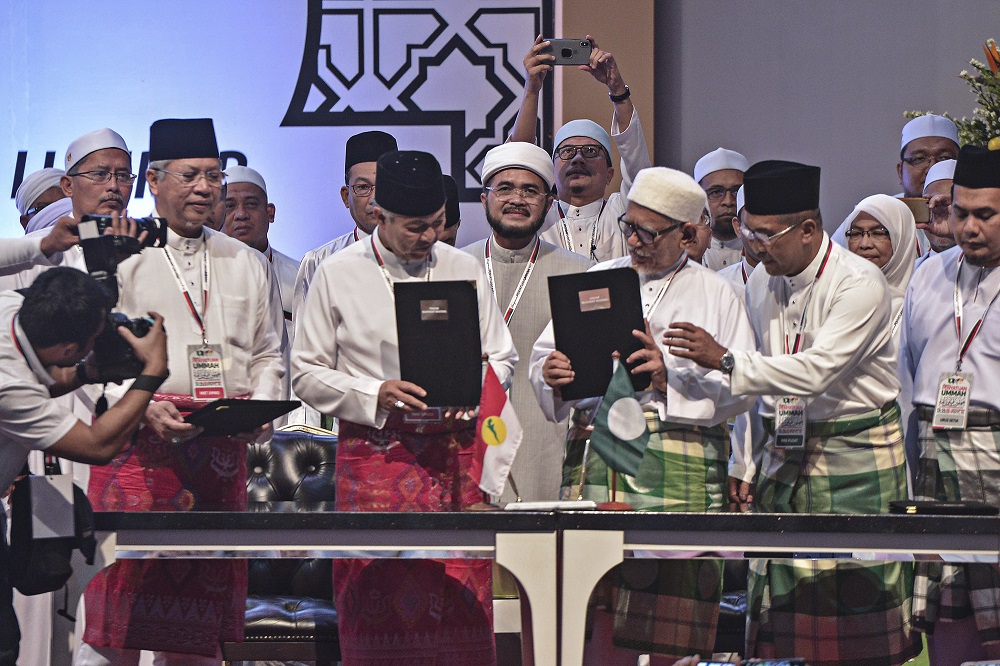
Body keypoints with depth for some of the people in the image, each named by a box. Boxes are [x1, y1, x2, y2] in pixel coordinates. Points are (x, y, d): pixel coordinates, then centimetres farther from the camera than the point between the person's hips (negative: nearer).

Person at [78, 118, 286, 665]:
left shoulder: (247, 265, 18)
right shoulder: (120, 257, 4)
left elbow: (268, 354, 20)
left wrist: (260, 405, -1)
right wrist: (144, 408, -16)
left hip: (222, 451, 4)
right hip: (140, 447, -4)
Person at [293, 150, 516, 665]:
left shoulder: (464, 269, 10)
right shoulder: (338, 274, 2)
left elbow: (501, 360, 14)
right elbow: (307, 373, 2)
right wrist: (375, 396, -13)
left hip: (454, 453, 2)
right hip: (373, 456, -2)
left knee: (461, 604, -3)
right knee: (377, 608, -4)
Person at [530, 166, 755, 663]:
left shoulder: (715, 295, 12)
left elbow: (742, 389, 3)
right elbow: (543, 357, 17)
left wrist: (670, 374, -10)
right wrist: (552, 374, -5)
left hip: (682, 470, -2)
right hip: (598, 453, 2)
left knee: (673, 621, -6)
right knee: (600, 605, -9)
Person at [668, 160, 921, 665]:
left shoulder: (860, 284, -13)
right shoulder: (760, 286, 9)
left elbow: (816, 371, -23)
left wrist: (725, 359, -23)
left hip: (855, 453, -6)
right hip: (785, 451, 6)